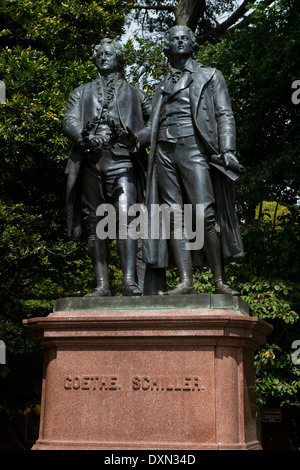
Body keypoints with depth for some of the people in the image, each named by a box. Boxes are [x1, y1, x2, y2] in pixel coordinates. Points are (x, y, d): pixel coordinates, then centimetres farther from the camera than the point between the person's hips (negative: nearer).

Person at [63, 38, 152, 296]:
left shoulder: (133, 93, 21)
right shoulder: (82, 93, 24)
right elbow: (70, 121, 8)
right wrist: (87, 138, -13)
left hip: (122, 160, -2)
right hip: (90, 161, 2)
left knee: (125, 217, -18)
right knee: (95, 223, -2)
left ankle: (130, 281, -23)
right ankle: (102, 285, -1)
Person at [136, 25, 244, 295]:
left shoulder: (210, 77, 15)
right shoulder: (163, 86, 25)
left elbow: (225, 116, 4)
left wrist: (227, 150, -11)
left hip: (194, 149, -4)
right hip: (164, 152, 4)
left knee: (206, 214, -14)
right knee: (174, 217, -4)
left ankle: (220, 281, -11)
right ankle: (186, 281, -7)